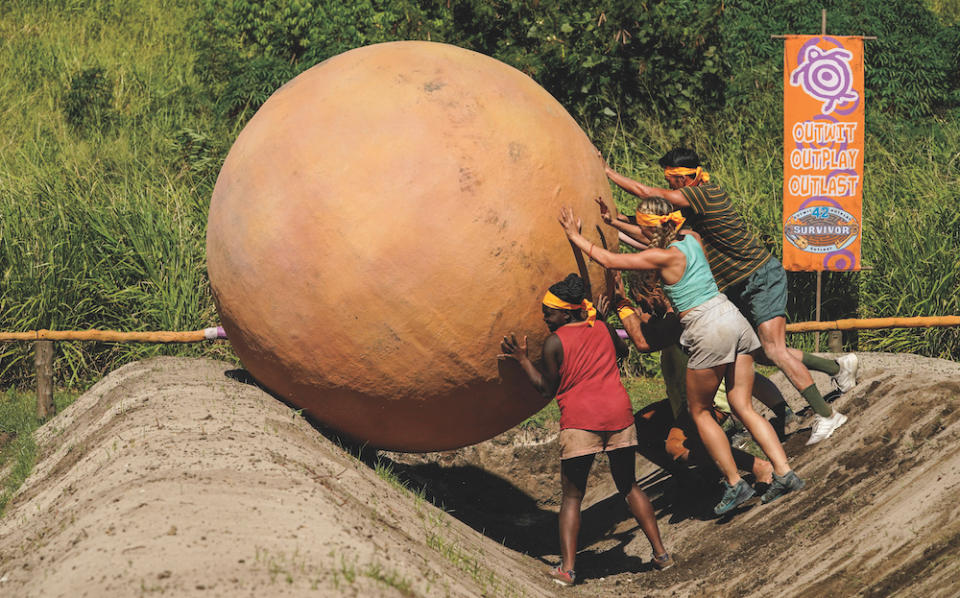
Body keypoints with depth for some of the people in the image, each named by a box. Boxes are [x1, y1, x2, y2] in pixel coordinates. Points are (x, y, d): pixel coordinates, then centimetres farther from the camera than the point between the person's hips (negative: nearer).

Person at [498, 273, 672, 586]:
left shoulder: (554, 342, -6)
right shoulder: (603, 329, 9)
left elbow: (547, 388, 1)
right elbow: (622, 350, 31)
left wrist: (522, 359, 4)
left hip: (580, 421, -4)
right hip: (619, 414, 4)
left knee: (572, 496, 3)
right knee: (629, 487, 18)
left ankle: (567, 568, -7)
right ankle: (660, 553, 15)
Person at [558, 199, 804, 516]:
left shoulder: (663, 257, -12)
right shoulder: (692, 240, 9)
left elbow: (609, 260, -5)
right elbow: (659, 242, 31)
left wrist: (576, 237, 8)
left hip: (708, 329, -7)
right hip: (733, 319, 7)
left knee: (700, 411, 10)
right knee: (743, 407, 10)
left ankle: (735, 484, 6)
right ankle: (784, 474, 1)